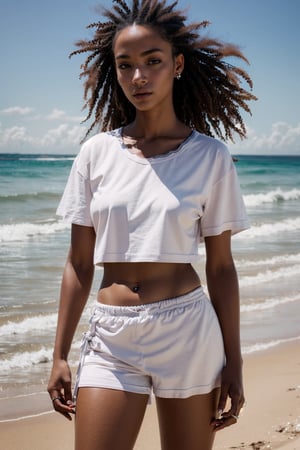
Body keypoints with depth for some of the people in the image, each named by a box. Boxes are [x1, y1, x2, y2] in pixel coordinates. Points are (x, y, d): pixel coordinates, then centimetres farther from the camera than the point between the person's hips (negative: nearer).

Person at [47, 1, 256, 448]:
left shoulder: (210, 155, -1)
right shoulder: (97, 151, 2)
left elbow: (221, 265, 1)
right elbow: (79, 263, 5)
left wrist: (233, 363, 0)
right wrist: (60, 356, 5)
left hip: (188, 331, -1)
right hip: (111, 336, 1)